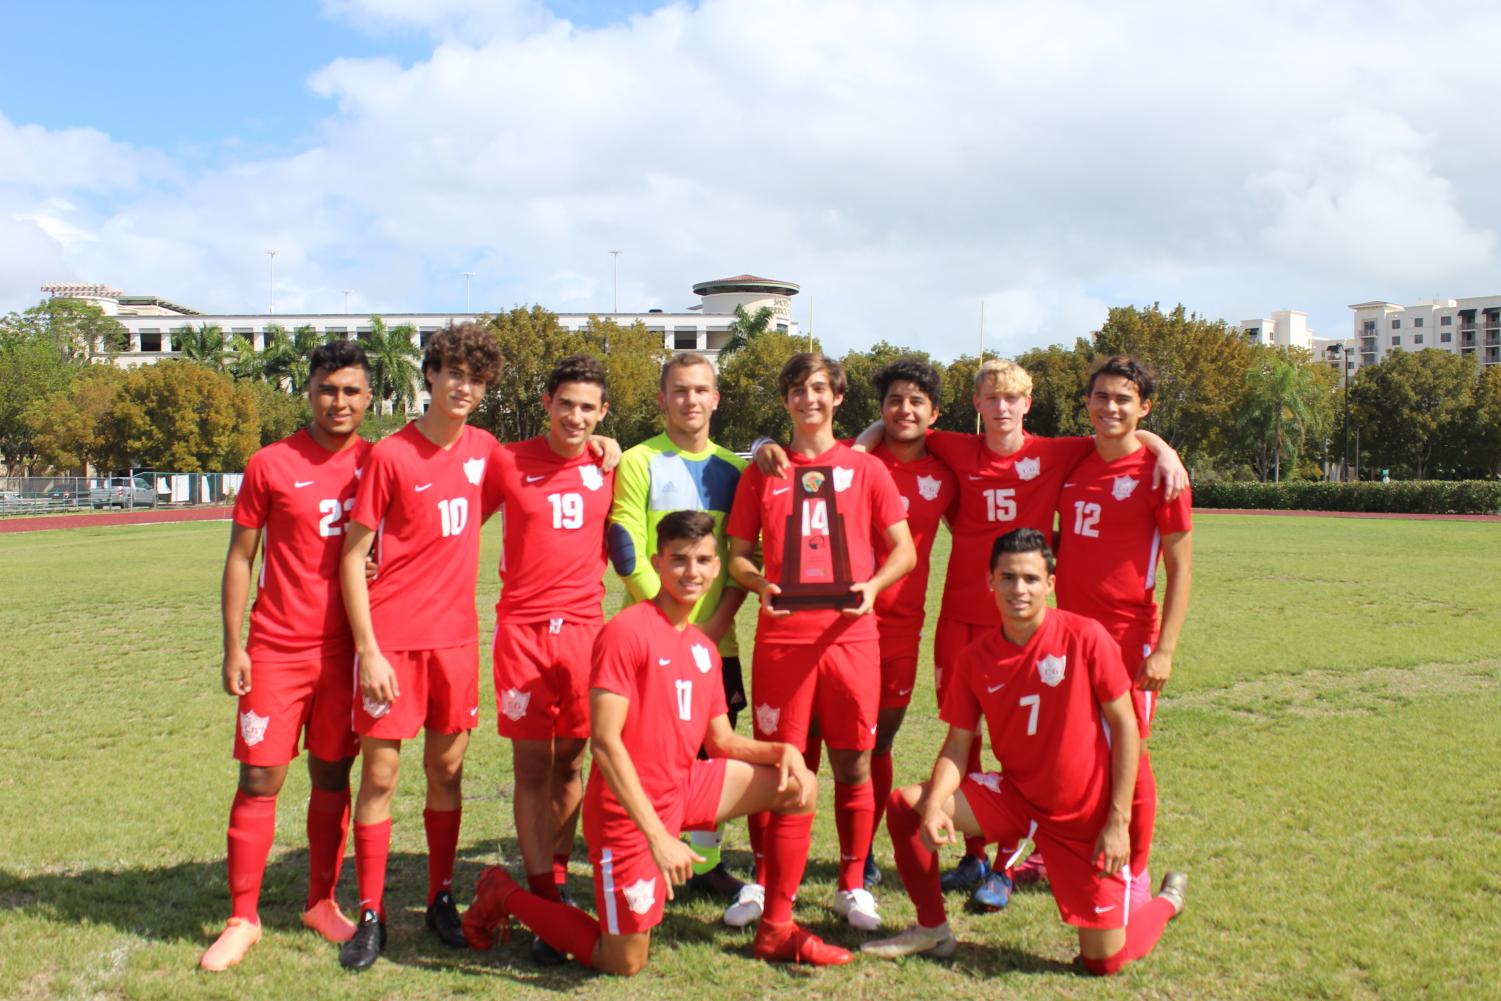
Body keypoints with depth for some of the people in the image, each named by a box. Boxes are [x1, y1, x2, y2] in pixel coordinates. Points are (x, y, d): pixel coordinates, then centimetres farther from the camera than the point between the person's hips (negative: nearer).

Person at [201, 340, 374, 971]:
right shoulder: (271, 465, -3)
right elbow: (240, 558, 0)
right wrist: (232, 649, -4)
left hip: (347, 648, 2)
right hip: (277, 651, -2)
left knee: (333, 777, 10)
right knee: (260, 780, 0)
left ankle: (321, 903, 24)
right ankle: (243, 919, 13)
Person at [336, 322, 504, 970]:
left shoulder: (483, 449, 5)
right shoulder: (391, 456, -8)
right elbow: (352, 557, -7)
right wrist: (369, 651, -13)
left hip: (456, 637, 4)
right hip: (392, 641, -4)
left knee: (447, 769, 11)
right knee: (380, 774, 1)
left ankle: (441, 899, 24)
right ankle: (370, 915, 13)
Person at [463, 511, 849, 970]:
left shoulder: (704, 646, 7)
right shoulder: (627, 631, -19)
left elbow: (721, 741, 13)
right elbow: (604, 741, -24)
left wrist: (781, 751, -8)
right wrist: (658, 837, -28)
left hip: (684, 788, 8)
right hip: (631, 808, -8)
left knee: (799, 785, 4)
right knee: (624, 964, 0)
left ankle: (776, 931, 14)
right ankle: (503, 895, 20)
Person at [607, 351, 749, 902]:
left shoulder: (732, 469, 11)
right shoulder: (638, 462, -3)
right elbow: (625, 551, -8)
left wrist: (720, 618, -5)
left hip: (717, 636, 4)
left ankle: (706, 862, 22)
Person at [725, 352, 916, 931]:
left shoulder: (866, 470, 7)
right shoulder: (762, 472, 9)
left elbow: (903, 550, 7)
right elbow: (738, 555, 11)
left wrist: (873, 585, -12)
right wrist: (761, 585, -10)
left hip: (850, 635, 0)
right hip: (780, 638, 0)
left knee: (854, 765, 5)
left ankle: (853, 887, 19)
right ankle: (761, 884, 19)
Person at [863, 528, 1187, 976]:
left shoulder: (1085, 637, -16)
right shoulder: (976, 657, -5)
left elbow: (1124, 726, -11)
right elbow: (958, 744, -2)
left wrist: (1119, 820, -15)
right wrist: (934, 805, -21)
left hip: (1085, 816, -4)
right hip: (1015, 798, 4)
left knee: (1104, 960, -3)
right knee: (905, 804, -12)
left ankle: (1167, 900, 31)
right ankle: (932, 929, 9)